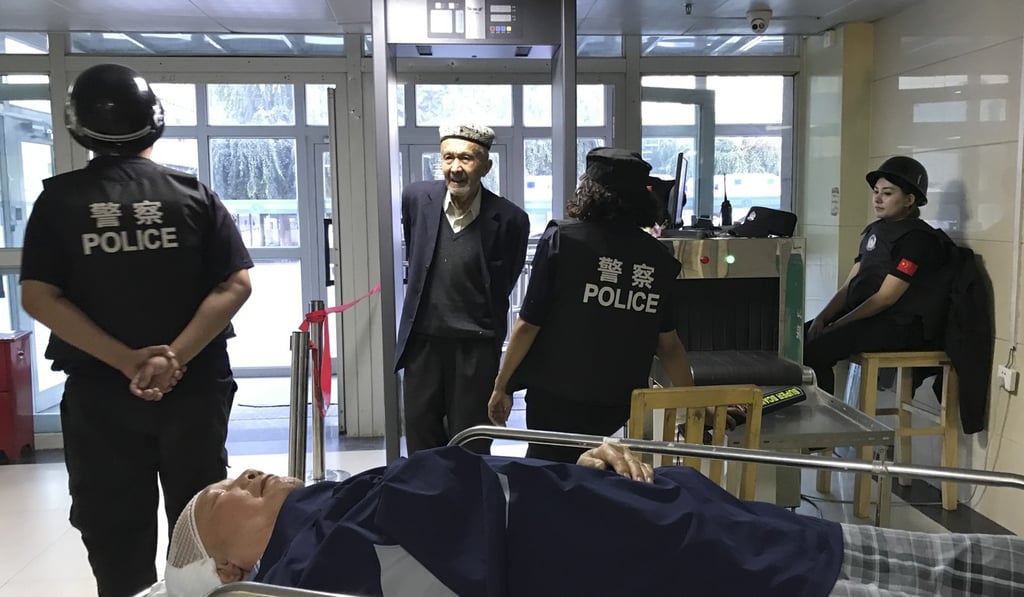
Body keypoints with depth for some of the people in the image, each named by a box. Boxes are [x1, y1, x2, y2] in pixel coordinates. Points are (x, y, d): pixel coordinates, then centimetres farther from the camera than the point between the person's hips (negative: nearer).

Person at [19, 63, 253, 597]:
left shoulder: (59, 199, -1)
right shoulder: (193, 194, -2)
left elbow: (39, 297, -8)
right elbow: (235, 284, -10)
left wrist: (125, 361, -12)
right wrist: (176, 357, -14)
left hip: (98, 390, 0)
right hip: (193, 386, 0)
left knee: (115, 533, 12)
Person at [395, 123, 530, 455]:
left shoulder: (510, 219, -13)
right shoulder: (417, 197, -3)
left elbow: (503, 285, 2)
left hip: (476, 348, -3)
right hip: (422, 340, 3)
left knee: (469, 449, 8)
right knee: (421, 442, 15)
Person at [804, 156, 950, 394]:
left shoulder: (916, 238, -13)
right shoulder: (875, 230, 14)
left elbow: (886, 298, -17)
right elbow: (849, 286, 11)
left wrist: (835, 326, -17)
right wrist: (822, 318, -4)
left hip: (903, 328, -9)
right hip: (866, 315, 9)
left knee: (815, 349, -26)